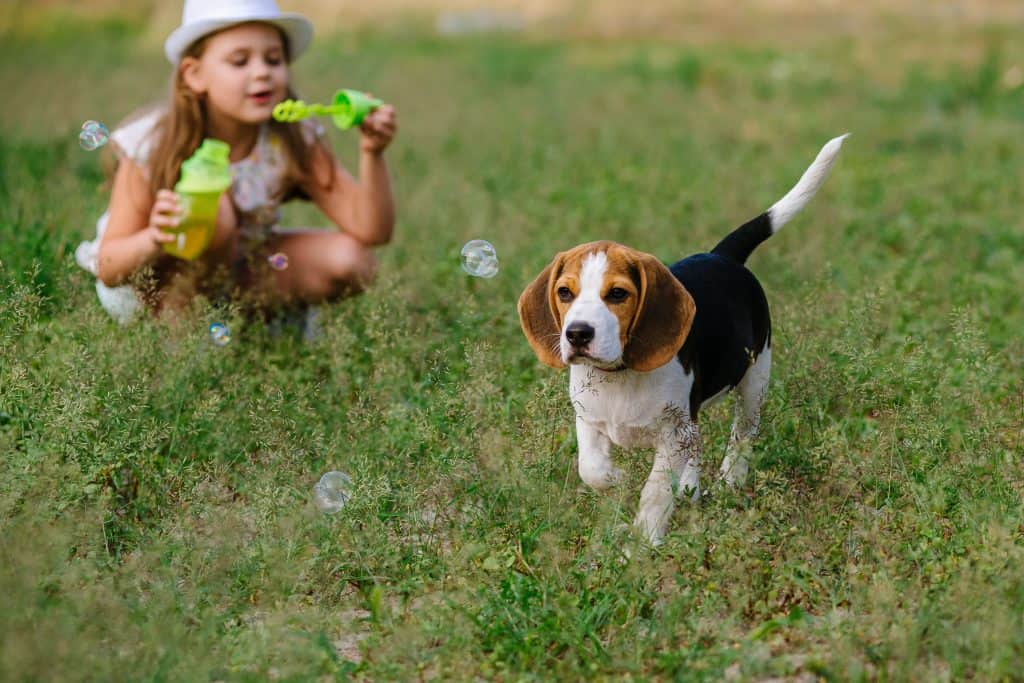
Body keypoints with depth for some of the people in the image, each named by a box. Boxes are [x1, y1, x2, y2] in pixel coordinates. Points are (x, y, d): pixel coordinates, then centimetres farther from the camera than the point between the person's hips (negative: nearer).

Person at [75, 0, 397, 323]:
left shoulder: (295, 143, -17)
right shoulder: (152, 145, -25)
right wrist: (154, 240, -46)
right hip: (145, 291, -5)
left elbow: (372, 231, -22)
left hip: (236, 273, 5)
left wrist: (372, 155, -39)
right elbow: (108, 270, -23)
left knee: (351, 260, -16)